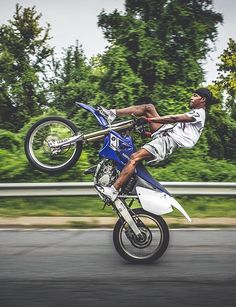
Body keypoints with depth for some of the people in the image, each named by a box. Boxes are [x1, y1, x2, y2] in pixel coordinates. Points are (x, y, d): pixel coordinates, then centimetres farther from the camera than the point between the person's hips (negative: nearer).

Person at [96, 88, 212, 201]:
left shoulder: (199, 113, -4)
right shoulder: (193, 113, 29)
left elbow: (174, 118, -14)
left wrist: (148, 120, -16)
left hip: (169, 141, -10)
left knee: (135, 157, -25)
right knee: (149, 107, 3)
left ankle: (113, 191, -30)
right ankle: (113, 113, -7)